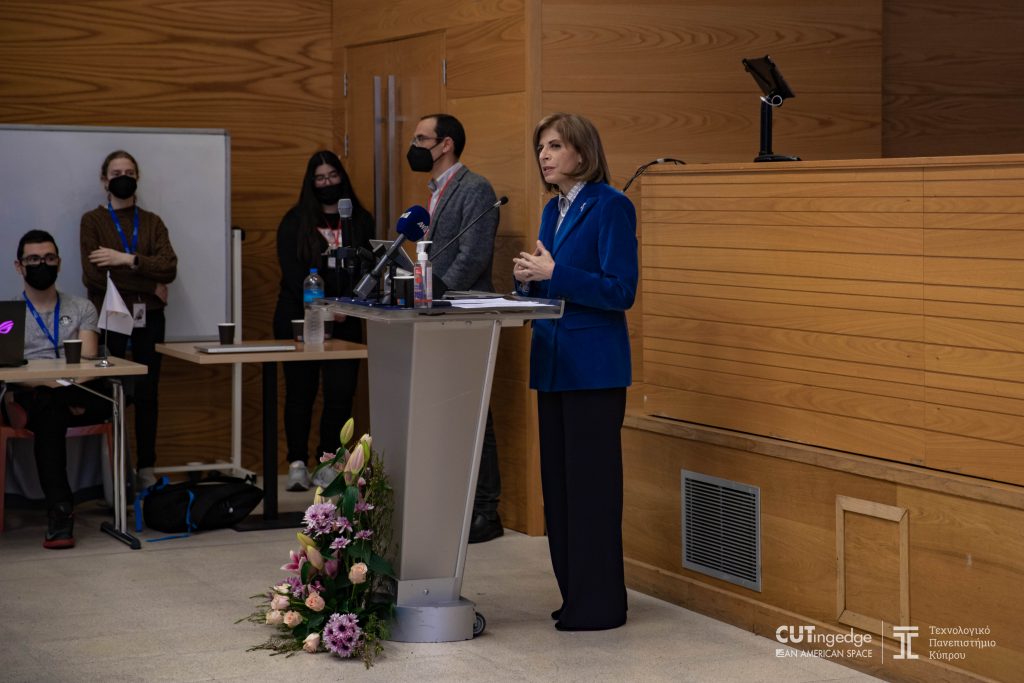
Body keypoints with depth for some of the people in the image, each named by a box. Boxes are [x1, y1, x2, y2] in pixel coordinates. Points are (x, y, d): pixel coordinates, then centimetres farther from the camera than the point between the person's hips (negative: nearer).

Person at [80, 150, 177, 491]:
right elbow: (94, 274, -9)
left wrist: (127, 260, -15)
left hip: (148, 318, 3)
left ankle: (146, 469, 10)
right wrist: (149, 283, -9)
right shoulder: (93, 220, 5)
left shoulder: (152, 222, 13)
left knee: (147, 395, 4)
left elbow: (169, 268, -3)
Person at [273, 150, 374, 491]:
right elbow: (291, 270, -6)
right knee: (300, 389, -1)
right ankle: (297, 462, 2)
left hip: (345, 322, 2)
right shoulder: (295, 220, 4)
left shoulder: (361, 221, 9)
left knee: (341, 392, -3)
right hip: (299, 318, -1)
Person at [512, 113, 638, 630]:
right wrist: (529, 278, -1)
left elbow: (621, 292, -17)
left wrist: (553, 272, -19)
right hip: (554, 364, 9)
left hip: (593, 369, -9)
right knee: (558, 481, 11)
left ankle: (599, 603, 3)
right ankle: (575, 593, 20)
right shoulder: (553, 210, 15)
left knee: (591, 483, -4)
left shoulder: (610, 207, -10)